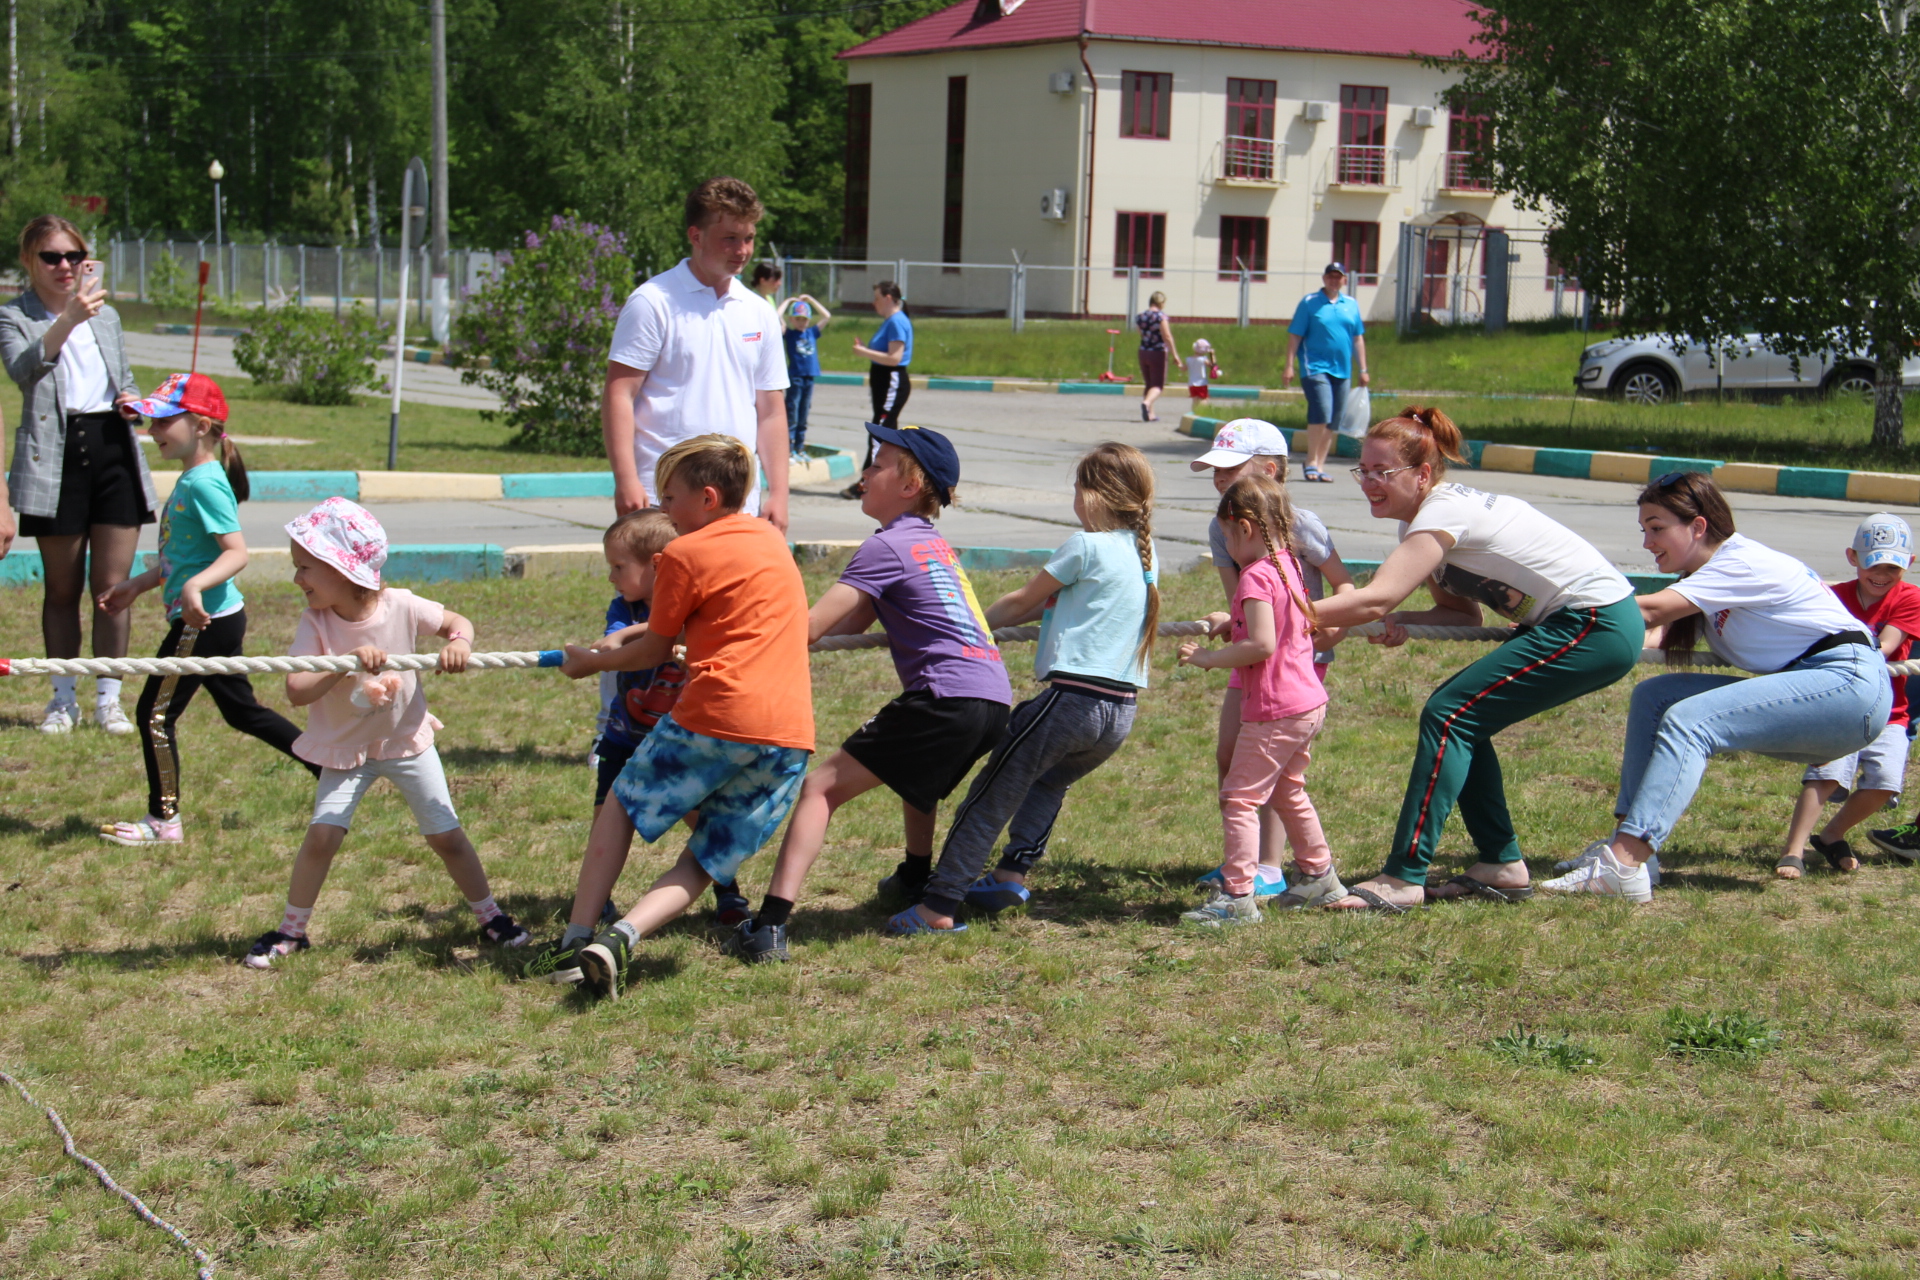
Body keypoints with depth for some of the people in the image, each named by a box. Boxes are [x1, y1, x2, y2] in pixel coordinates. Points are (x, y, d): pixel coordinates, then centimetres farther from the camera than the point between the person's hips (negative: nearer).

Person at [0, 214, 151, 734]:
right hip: (55, 457, -3)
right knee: (63, 588, 4)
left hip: (114, 448, 3)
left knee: (112, 585, 2)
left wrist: (134, 403, 3)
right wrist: (69, 319, -34)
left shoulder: (107, 316, 16)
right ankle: (64, 697, 16)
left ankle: (109, 697, 11)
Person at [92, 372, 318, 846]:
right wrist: (136, 587, 25)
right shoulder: (190, 479, 13)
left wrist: (196, 586, -40)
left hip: (204, 622, -10)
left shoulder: (205, 484, -18)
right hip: (219, 618, 10)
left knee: (155, 713, 0)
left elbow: (237, 552, -26)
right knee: (242, 710, 19)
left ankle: (163, 820, 10)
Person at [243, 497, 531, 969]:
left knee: (446, 835, 4)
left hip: (407, 741, 0)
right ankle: (291, 930, 7)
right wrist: (346, 664, -42)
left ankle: (490, 917, 22)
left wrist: (459, 643, -27)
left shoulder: (400, 606, -18)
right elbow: (296, 691, -28)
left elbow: (458, 622, -3)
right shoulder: (315, 623, -18)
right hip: (346, 749, 0)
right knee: (323, 833, -11)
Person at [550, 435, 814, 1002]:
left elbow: (655, 651, 10)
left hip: (717, 714, -5)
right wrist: (633, 635, 38)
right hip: (792, 738, 5)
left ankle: (576, 938, 10)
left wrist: (591, 662, 28)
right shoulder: (771, 537, 21)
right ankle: (621, 937, -12)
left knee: (622, 805, 18)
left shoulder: (685, 554, 1)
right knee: (703, 863, 12)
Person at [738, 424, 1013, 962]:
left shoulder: (888, 546, -4)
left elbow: (809, 628, -11)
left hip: (948, 700, -9)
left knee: (821, 786, -8)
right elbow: (852, 624, 23)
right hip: (993, 701, 9)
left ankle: (772, 922, -19)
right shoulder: (935, 543, 22)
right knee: (916, 775, 39)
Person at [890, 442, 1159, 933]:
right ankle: (1012, 875, 26)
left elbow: (1022, 603, 6)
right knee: (1050, 782, 31)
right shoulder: (1146, 554, 14)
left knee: (992, 795, -2)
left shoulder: (1086, 546, -6)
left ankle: (938, 905, -4)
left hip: (1073, 698, -7)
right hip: (1122, 712, 7)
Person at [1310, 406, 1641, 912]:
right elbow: (1464, 613, 9)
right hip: (1571, 623, 10)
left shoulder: (1441, 514, -19)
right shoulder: (1433, 514, 10)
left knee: (1449, 717, -13)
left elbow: (1374, 601, -31)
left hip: (1595, 626, -10)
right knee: (1462, 718, 8)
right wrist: (1403, 623, -11)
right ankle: (1502, 866, 13)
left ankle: (1403, 879, -14)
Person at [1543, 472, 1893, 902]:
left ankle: (1623, 866, -39)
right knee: (1654, 696, -2)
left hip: (1853, 685, -9)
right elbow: (1667, 633, 1)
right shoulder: (1711, 569, 13)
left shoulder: (1743, 563, -14)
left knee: (1689, 719, -26)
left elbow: (1648, 611, -23)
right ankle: (1627, 843, -9)